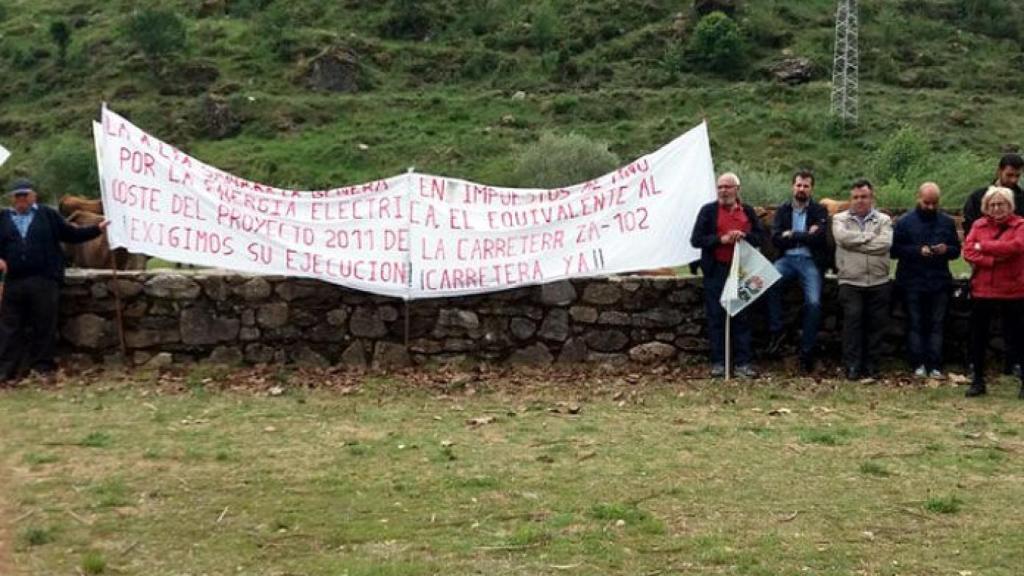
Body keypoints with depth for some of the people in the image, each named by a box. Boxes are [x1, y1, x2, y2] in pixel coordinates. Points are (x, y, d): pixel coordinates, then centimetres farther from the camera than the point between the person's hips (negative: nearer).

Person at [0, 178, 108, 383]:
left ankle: (43, 366, 9)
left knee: (44, 326, 1)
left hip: (44, 281, -2)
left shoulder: (47, 215, 8)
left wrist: (98, 229, 2)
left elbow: (71, 234, 9)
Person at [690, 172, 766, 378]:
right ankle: (718, 363, 6)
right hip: (716, 271, -2)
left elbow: (760, 236, 11)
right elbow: (696, 239, -2)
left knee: (742, 317, 2)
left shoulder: (748, 211, 12)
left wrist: (744, 236, -9)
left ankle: (743, 363, 6)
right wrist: (721, 239, -14)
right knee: (716, 317, 1)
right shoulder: (708, 210, 4)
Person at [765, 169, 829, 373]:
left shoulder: (820, 211, 5)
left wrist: (792, 235, -7)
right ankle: (776, 330, -16)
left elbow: (818, 237, -12)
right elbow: (776, 239, -2)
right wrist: (805, 236, -9)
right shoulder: (783, 210, 11)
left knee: (813, 303, -18)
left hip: (811, 261, -2)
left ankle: (807, 351, -4)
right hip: (788, 259, 2)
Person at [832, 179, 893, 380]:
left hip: (878, 282, 2)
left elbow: (885, 244, -9)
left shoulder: (884, 220, 10)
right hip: (850, 282, -2)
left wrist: (855, 242, -8)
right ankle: (852, 365, -7)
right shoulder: (840, 219, 9)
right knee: (853, 319, -12)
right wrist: (870, 236, -6)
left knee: (876, 324, 4)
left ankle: (871, 364, 15)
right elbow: (842, 237, -13)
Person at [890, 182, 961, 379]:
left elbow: (957, 250, 13)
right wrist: (918, 251, -17)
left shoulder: (947, 222, 8)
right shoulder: (905, 222, 0)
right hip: (912, 283, -2)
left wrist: (947, 250, -10)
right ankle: (918, 364, 6)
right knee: (915, 325, 2)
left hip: (939, 283, 2)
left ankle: (935, 366, 5)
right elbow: (894, 250, -4)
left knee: (937, 325, 3)